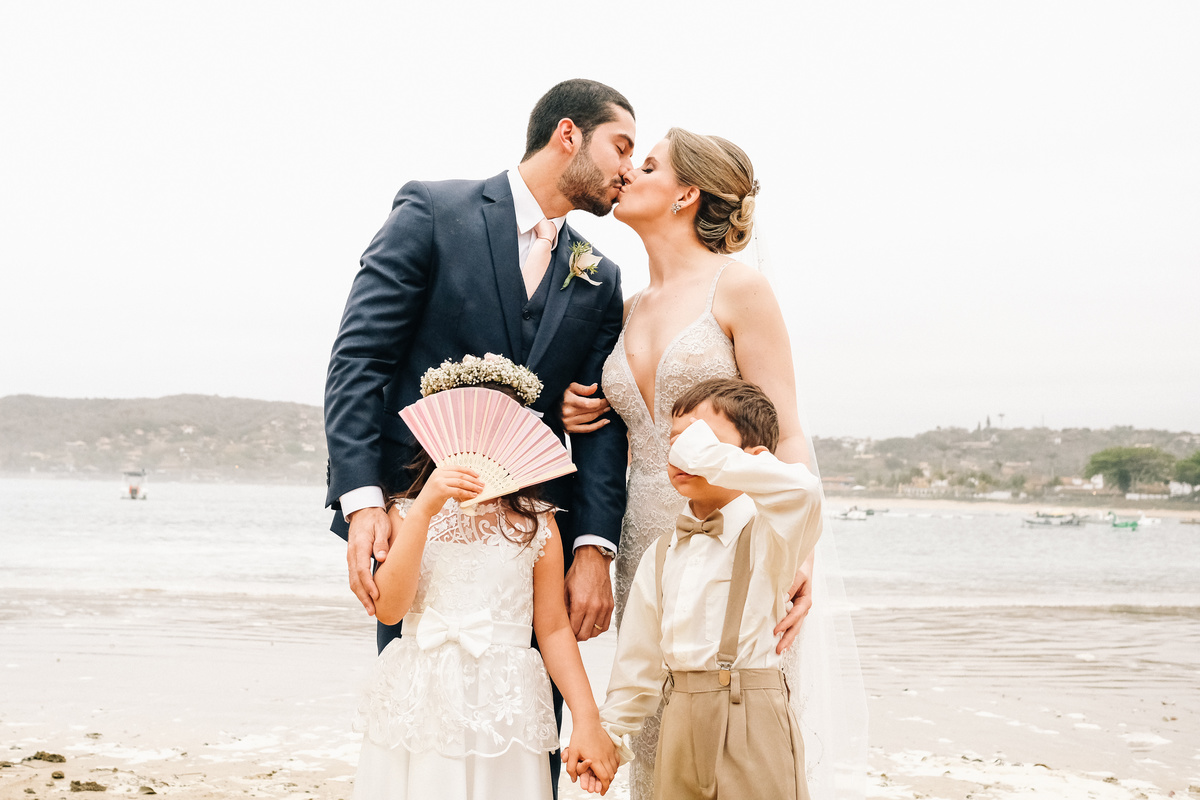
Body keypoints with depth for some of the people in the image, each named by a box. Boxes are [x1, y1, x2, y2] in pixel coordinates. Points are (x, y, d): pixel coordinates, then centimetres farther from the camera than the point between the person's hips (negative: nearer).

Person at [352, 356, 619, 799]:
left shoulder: (535, 523, 3)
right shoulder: (406, 514, 2)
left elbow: (554, 629, 4)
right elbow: (388, 608, -12)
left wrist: (587, 720, -3)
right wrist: (425, 509, -17)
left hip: (502, 712, 0)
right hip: (418, 710, 0)